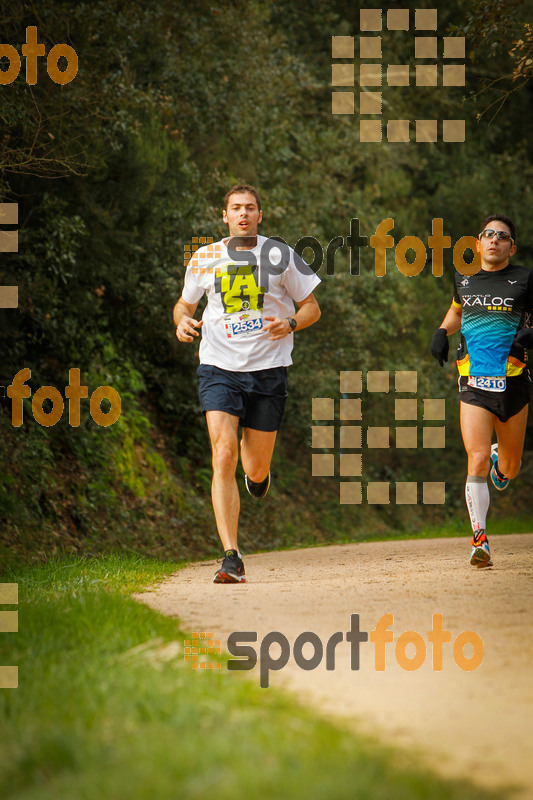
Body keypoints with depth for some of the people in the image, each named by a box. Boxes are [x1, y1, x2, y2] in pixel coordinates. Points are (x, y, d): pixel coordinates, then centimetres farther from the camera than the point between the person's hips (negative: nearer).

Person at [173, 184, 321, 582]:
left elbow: (312, 307, 7)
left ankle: (258, 465, 46)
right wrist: (182, 321, -3)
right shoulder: (205, 258, 6)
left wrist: (289, 325, -14)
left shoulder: (280, 255, 1)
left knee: (256, 470, 5)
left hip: (268, 370, 0)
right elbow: (185, 303, 20)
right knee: (223, 458, -16)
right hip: (219, 368, 0)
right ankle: (232, 558, -17)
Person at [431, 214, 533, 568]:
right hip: (474, 385, 0)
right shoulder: (464, 279, 11)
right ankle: (480, 540, -16)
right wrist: (442, 331, 11)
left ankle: (500, 457, 51)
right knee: (477, 461, -17)